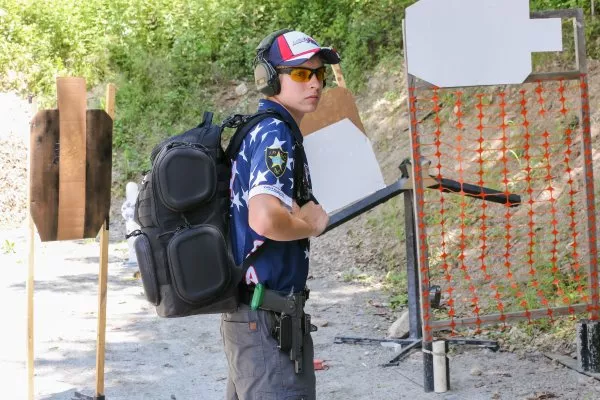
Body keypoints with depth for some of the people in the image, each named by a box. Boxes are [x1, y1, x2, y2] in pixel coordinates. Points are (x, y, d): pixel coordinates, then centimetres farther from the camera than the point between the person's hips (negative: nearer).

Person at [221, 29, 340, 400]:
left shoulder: (253, 130, 13)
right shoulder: (275, 133, -15)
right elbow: (265, 219, -30)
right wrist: (311, 224, -12)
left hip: (248, 314, 10)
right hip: (266, 319, -10)